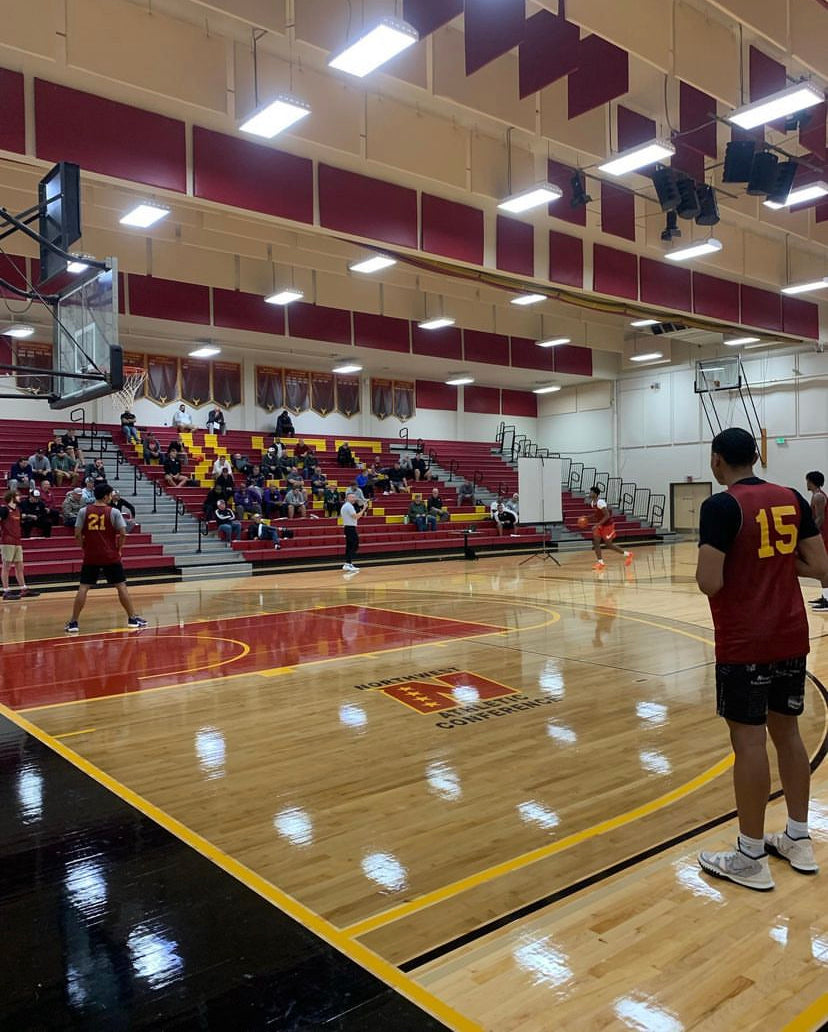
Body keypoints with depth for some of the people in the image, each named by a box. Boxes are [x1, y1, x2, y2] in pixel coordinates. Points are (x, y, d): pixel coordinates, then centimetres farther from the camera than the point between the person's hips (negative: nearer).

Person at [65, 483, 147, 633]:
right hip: (111, 556, -1)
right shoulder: (114, 512, -4)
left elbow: (77, 535, -2)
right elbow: (123, 534, -9)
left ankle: (73, 622, 4)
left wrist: (85, 548, 12)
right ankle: (133, 618, 10)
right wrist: (119, 549, 5)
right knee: (121, 586, 7)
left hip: (90, 557, 2)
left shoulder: (84, 511, 1)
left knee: (83, 588, 5)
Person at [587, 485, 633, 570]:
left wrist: (597, 525, -32)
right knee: (595, 542, -2)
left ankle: (628, 554, 15)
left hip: (608, 525, -9)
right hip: (600, 525, 9)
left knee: (608, 545, -1)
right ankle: (600, 563, 3)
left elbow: (607, 516, -28)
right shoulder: (592, 502, 2)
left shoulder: (600, 502, -26)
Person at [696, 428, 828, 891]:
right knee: (787, 731, 17)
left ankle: (751, 858, 10)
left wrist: (706, 563, 1)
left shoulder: (721, 506, -14)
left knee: (749, 739, 0)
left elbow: (710, 583, -20)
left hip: (744, 644, -7)